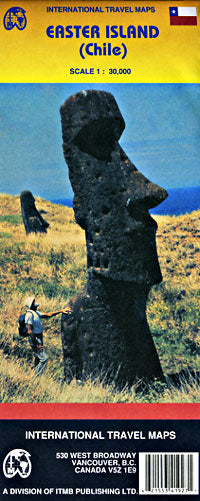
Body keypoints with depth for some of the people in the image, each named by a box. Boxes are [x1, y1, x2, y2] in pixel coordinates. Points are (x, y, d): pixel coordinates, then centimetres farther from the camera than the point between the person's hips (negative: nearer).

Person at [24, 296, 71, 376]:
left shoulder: (36, 313, 11)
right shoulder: (29, 314, -18)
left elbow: (48, 315, 16)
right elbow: (29, 331, -21)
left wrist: (61, 311, 11)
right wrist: (36, 344, -21)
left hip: (39, 339, 10)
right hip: (35, 339, -10)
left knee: (38, 358, 14)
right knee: (44, 358, -10)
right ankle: (36, 376, -3)